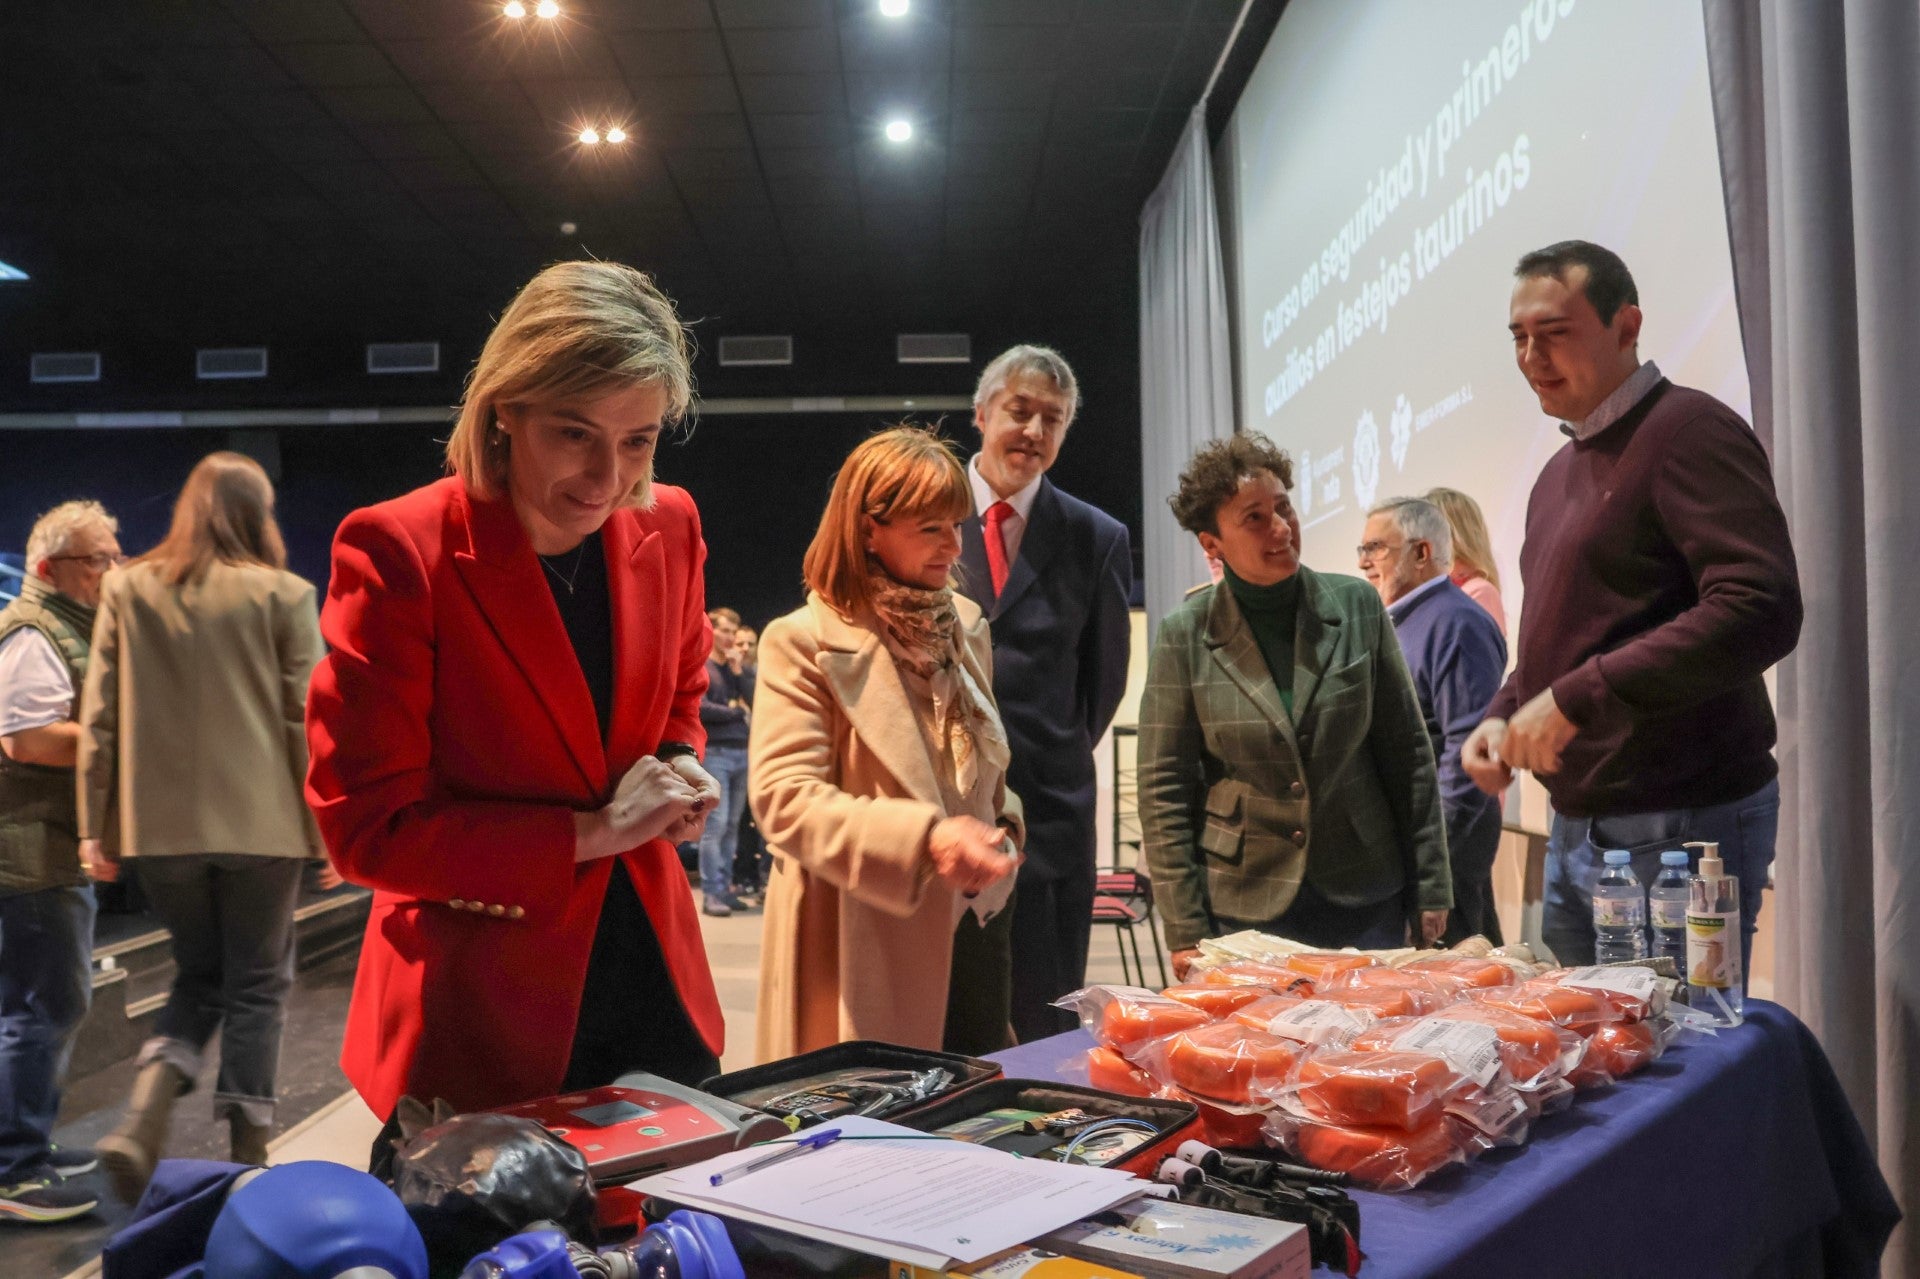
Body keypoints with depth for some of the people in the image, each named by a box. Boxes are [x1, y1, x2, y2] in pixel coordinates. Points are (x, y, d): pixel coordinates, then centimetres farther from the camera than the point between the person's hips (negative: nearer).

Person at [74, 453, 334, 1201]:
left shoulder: (126, 590, 4)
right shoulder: (283, 595, -5)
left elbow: (98, 716, 5)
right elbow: (307, 720, -5)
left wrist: (95, 823, 10)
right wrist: (326, 829, 0)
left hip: (160, 824, 3)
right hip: (260, 823, -3)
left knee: (198, 977, 19)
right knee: (256, 985, 9)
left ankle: (143, 1119, -1)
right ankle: (246, 1155, 12)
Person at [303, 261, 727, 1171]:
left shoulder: (669, 526, -1)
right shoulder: (398, 552, -17)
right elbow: (364, 825, -14)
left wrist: (680, 768, -5)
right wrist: (590, 833, -18)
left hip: (655, 993, 5)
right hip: (482, 1018, -5)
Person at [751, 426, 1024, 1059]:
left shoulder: (965, 623, 11)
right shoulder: (803, 642, -11)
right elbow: (783, 798, -19)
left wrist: (1001, 827, 3)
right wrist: (923, 836, -30)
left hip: (975, 929, 7)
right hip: (870, 949, -6)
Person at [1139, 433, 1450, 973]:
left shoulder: (1356, 606, 0)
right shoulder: (1185, 635, -5)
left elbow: (1408, 752, 5)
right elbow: (1163, 788, -3)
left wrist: (1429, 887, 3)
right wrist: (1185, 930, -6)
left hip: (1364, 900, 2)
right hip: (1242, 903, -1)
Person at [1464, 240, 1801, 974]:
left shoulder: (1689, 431, -11)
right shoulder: (1562, 468, 17)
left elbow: (1761, 610, -24)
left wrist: (1576, 700, -23)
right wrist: (1504, 715, 6)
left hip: (1680, 823, -9)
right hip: (1578, 824, 9)